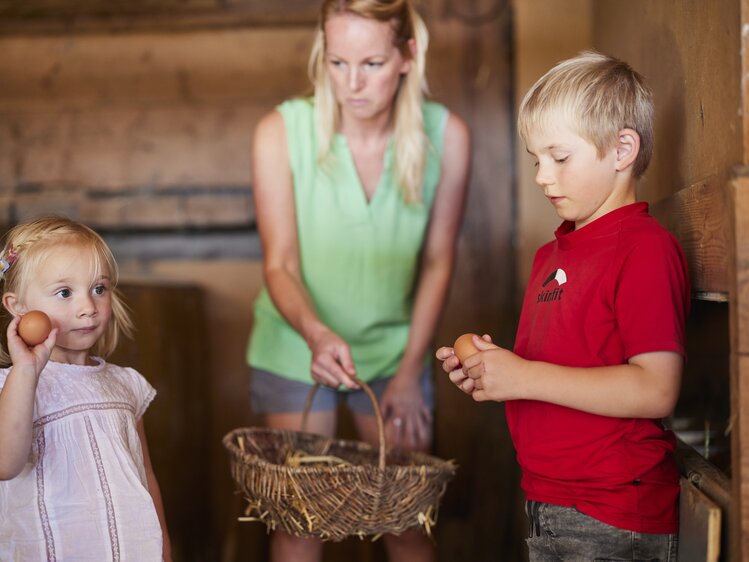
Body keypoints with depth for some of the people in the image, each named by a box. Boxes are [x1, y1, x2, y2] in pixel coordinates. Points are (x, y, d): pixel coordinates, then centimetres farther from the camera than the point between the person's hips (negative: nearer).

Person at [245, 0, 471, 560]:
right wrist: (316, 333, -35)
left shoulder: (446, 135, -15)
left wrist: (410, 371, -4)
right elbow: (280, 265, -16)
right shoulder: (281, 131, -18)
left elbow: (437, 262, -5)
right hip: (296, 347, -1)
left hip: (393, 347, 1)